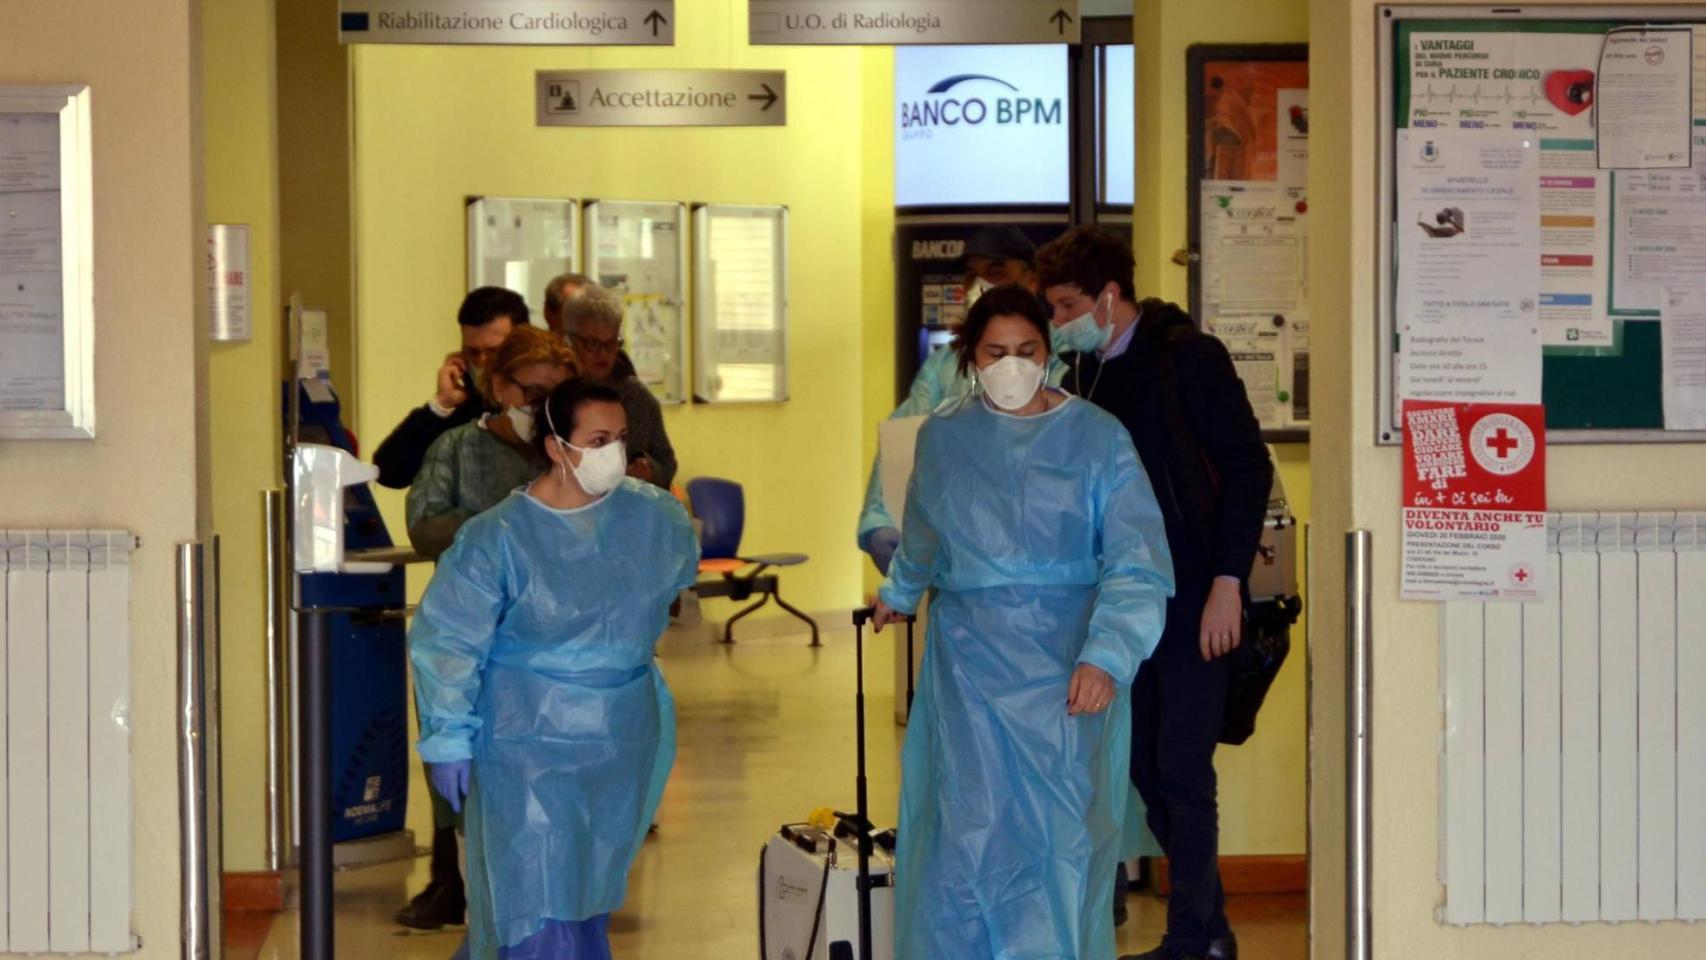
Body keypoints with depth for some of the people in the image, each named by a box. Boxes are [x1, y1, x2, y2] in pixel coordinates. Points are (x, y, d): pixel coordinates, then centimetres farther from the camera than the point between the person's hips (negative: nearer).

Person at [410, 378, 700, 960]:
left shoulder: (654, 516, -3)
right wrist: (449, 740, -12)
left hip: (623, 742, 5)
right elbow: (447, 643, -11)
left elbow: (681, 569, 20)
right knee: (540, 902, -9)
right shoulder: (498, 537, -15)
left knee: (594, 894, 15)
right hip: (531, 745, -5)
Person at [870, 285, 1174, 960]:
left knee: (1063, 833, 0)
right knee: (971, 829, -6)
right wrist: (899, 595, 43)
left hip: (1068, 664, -1)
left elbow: (1137, 563, -13)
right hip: (972, 659, 2)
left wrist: (1105, 657, -27)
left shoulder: (1098, 440, -5)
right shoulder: (942, 438, 5)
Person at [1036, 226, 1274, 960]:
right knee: (1144, 768, 8)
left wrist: (1228, 581, -16)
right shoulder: (1083, 371, 10)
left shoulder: (1187, 357, -9)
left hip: (1190, 596, -7)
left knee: (1181, 770, -5)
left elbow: (1248, 466, -10)